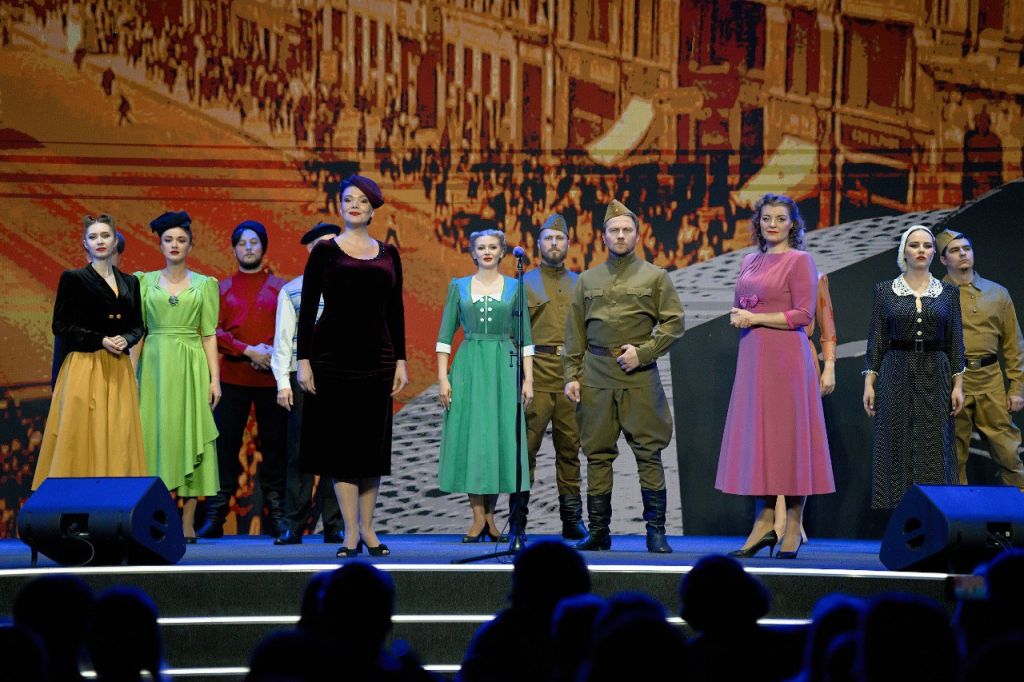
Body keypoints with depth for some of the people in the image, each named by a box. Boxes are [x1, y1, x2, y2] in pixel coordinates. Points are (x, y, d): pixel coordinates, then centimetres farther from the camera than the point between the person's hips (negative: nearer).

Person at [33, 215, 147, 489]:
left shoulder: (129, 282, 13)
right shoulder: (74, 279, 0)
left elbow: (137, 325, 15)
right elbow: (61, 325, -5)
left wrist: (126, 339, -7)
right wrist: (101, 340, -14)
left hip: (119, 371, 4)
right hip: (85, 368, -4)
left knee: (118, 436, 0)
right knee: (85, 435, -7)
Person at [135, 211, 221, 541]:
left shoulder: (205, 284, 7)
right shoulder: (145, 281, 9)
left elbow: (209, 335, 4)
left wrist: (215, 378, -3)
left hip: (190, 368, -1)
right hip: (154, 366, 1)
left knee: (188, 436, -3)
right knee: (155, 435, -2)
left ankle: (187, 523, -1)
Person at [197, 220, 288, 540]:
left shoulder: (280, 288, 11)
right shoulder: (222, 289, 11)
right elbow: (214, 331, 0)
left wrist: (274, 352, -13)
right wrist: (248, 351, -12)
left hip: (271, 378, 0)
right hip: (232, 379, 0)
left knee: (274, 447, 1)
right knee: (225, 446, -1)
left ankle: (277, 516, 7)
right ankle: (215, 517, 2)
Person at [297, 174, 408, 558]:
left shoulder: (388, 254, 10)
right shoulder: (325, 251, 2)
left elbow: (396, 310, 11)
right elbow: (308, 307, -1)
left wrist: (401, 361, 6)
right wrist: (303, 360, -8)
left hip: (376, 357, 3)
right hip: (332, 355, -2)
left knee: (372, 443, 4)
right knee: (340, 441, -2)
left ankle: (367, 529, 13)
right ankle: (351, 532, 2)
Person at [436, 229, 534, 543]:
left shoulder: (514, 287, 7)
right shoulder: (459, 286, 7)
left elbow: (525, 337, 6)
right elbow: (445, 334, 5)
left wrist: (528, 379, -2)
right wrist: (442, 378, -4)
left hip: (503, 366, 0)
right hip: (469, 366, 0)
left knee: (500, 437, 0)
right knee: (470, 437, -3)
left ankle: (490, 514, 9)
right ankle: (478, 517, 2)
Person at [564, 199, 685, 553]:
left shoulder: (655, 277, 7)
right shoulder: (588, 279, 15)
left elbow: (674, 323, 1)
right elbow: (575, 333, 14)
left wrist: (642, 351, -10)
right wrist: (572, 375, 5)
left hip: (639, 376, -3)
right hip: (596, 376, 3)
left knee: (649, 452, -4)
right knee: (597, 454, 3)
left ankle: (656, 531, 0)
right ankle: (598, 531, 9)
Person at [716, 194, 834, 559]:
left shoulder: (800, 260, -4)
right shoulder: (750, 261, 16)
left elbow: (804, 315, -11)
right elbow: (737, 310, 22)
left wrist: (755, 319, -11)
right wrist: (737, 318, -1)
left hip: (786, 357, -6)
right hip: (753, 357, 6)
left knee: (788, 434, -4)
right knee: (757, 436, 4)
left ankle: (792, 529, 2)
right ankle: (764, 522, 9)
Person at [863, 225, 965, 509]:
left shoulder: (948, 292, 7)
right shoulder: (885, 290, 4)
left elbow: (955, 341, 6)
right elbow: (876, 339, 3)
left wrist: (958, 384, -1)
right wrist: (869, 382, -4)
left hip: (935, 377, 1)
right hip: (896, 376, -1)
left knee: (934, 451, -1)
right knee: (895, 450, 0)